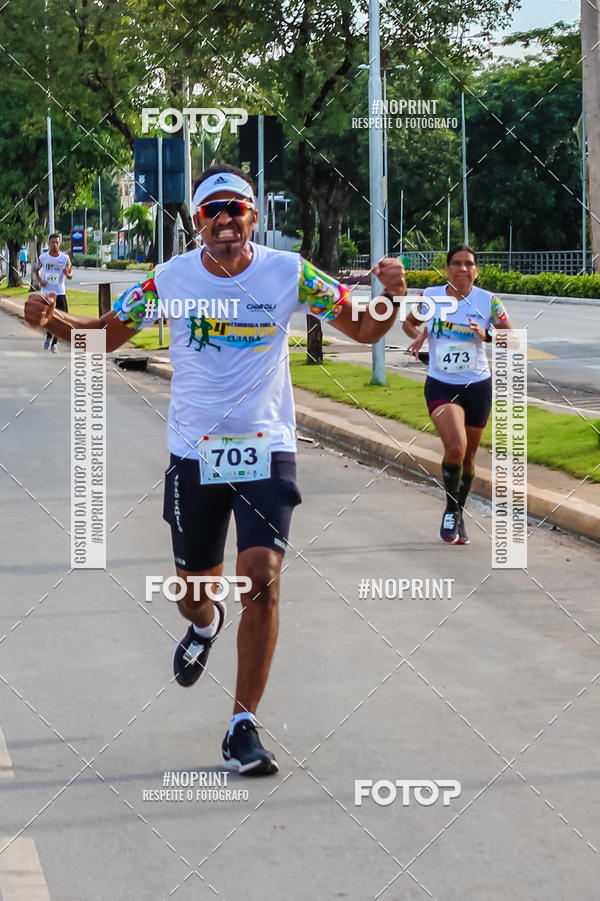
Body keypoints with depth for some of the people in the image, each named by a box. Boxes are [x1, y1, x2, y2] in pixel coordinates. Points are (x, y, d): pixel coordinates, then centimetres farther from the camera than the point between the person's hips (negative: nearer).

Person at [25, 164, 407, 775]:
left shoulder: (288, 273, -6)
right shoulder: (171, 278, -4)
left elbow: (363, 329, 0)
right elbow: (106, 334, 7)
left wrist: (390, 297, -22)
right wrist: (51, 320, -12)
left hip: (266, 450, -1)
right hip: (194, 454, 1)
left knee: (262, 578, -17)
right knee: (195, 590, 10)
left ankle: (242, 727, -7)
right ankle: (204, 626, 51)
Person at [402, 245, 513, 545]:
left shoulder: (488, 301, -4)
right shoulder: (430, 296, -1)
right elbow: (409, 322, 18)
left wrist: (487, 336, -19)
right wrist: (418, 336, -4)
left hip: (477, 387, 1)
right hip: (440, 386, -1)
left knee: (468, 457, 12)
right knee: (455, 446, -24)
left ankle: (458, 514, 35)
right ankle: (451, 509, -1)